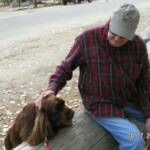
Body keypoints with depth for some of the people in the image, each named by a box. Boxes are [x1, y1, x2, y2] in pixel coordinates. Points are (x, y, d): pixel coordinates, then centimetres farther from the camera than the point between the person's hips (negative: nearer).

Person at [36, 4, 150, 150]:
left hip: (129, 100, 5)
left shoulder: (138, 45, -8)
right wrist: (52, 89, -25)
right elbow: (66, 67, -8)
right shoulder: (88, 39, -19)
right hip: (100, 103, -5)